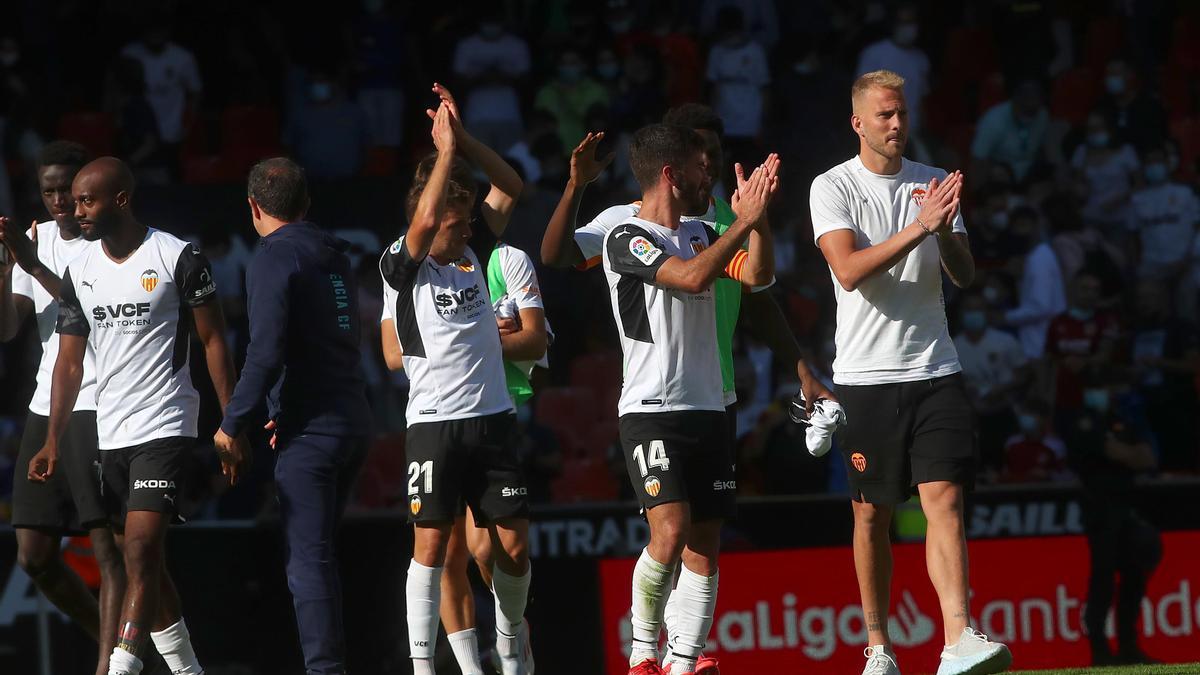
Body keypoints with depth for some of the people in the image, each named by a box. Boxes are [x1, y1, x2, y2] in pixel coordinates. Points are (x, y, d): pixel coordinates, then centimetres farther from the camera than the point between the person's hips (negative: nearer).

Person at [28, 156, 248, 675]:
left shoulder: (178, 258, -8)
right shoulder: (79, 271, 8)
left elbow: (214, 342, -4)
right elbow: (69, 362, 10)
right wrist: (53, 442, 1)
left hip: (165, 429, -6)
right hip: (109, 434, 6)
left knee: (141, 550, -17)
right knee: (144, 560, 12)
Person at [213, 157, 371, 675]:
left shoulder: (274, 257, -10)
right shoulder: (334, 257, 15)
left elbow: (266, 351, -19)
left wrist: (232, 423, -10)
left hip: (310, 433, -8)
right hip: (354, 421, 8)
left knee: (308, 562, -9)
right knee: (318, 553, 17)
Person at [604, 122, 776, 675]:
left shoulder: (699, 233, 16)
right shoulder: (627, 239, -7)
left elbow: (756, 274, 7)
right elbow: (693, 277, -20)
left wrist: (757, 216, -4)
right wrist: (744, 220, -15)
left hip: (707, 407, 7)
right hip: (651, 409, -7)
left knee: (705, 544, 2)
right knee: (670, 530, -19)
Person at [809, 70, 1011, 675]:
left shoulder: (932, 184, 10)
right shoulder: (833, 188, -1)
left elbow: (964, 276, 6)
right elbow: (849, 270, -15)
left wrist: (945, 232, -14)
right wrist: (917, 228, -23)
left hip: (934, 371, 2)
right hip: (865, 375, -2)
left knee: (945, 500, -12)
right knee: (872, 514, 5)